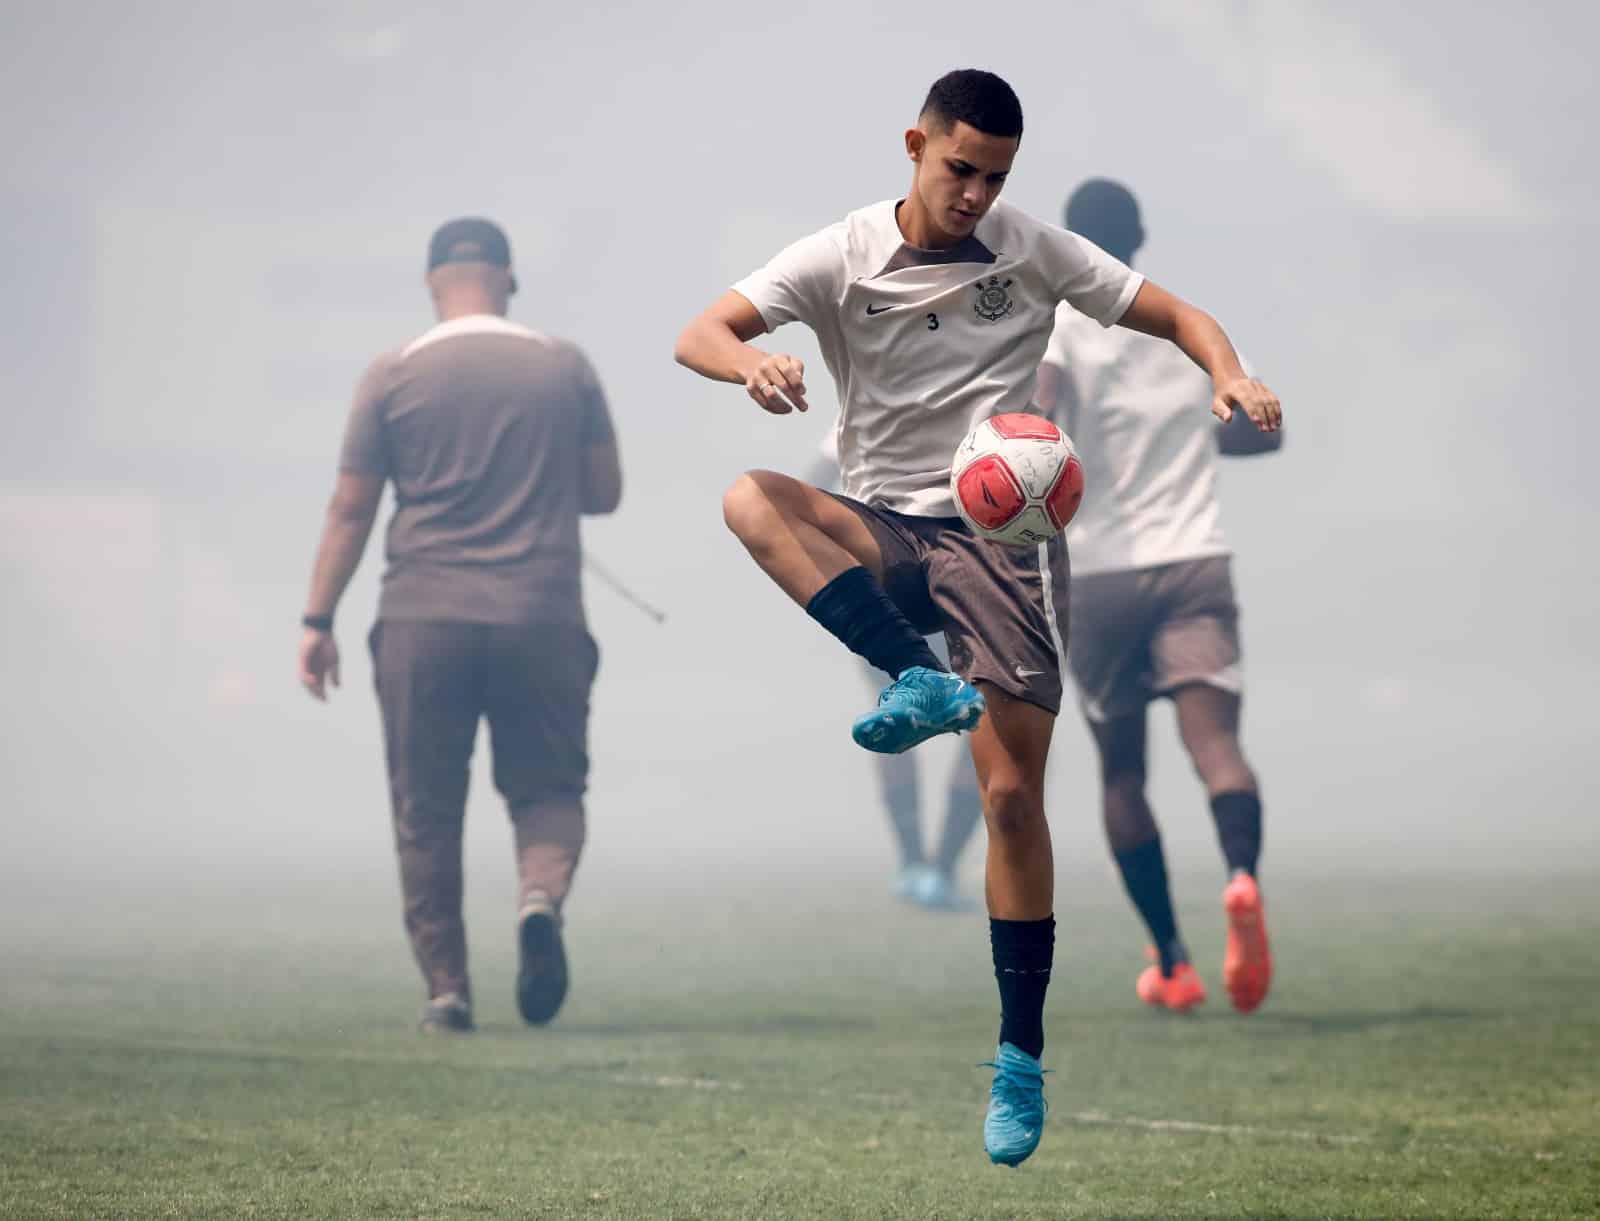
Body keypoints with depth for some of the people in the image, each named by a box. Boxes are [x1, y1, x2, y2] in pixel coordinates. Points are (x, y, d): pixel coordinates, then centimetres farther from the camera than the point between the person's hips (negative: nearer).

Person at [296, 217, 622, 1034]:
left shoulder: (394, 377, 2)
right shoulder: (565, 369, 5)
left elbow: (350, 510, 2)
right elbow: (604, 493, 11)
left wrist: (317, 621, 7)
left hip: (422, 622, 0)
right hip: (542, 620, 0)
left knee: (426, 815, 7)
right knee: (547, 788, 9)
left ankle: (446, 989, 4)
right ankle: (541, 895, -22)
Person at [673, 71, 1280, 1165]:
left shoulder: (1034, 252, 1)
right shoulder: (842, 257, 0)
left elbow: (1176, 315, 5)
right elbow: (698, 335, -8)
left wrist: (1229, 375, -17)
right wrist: (750, 361, -32)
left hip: (1003, 532, -1)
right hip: (883, 532, 1)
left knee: (1013, 795, -8)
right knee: (751, 500, -31)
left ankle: (1022, 1057, 2)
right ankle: (923, 683, -40)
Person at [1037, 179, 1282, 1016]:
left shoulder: (1055, 322, 1)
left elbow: (1041, 414, -19)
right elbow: (1264, 431, 23)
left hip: (1099, 571, -1)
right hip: (1195, 559, 1)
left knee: (1121, 768, 12)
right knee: (1213, 737, -13)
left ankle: (1171, 962, 12)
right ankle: (1242, 876, -44)